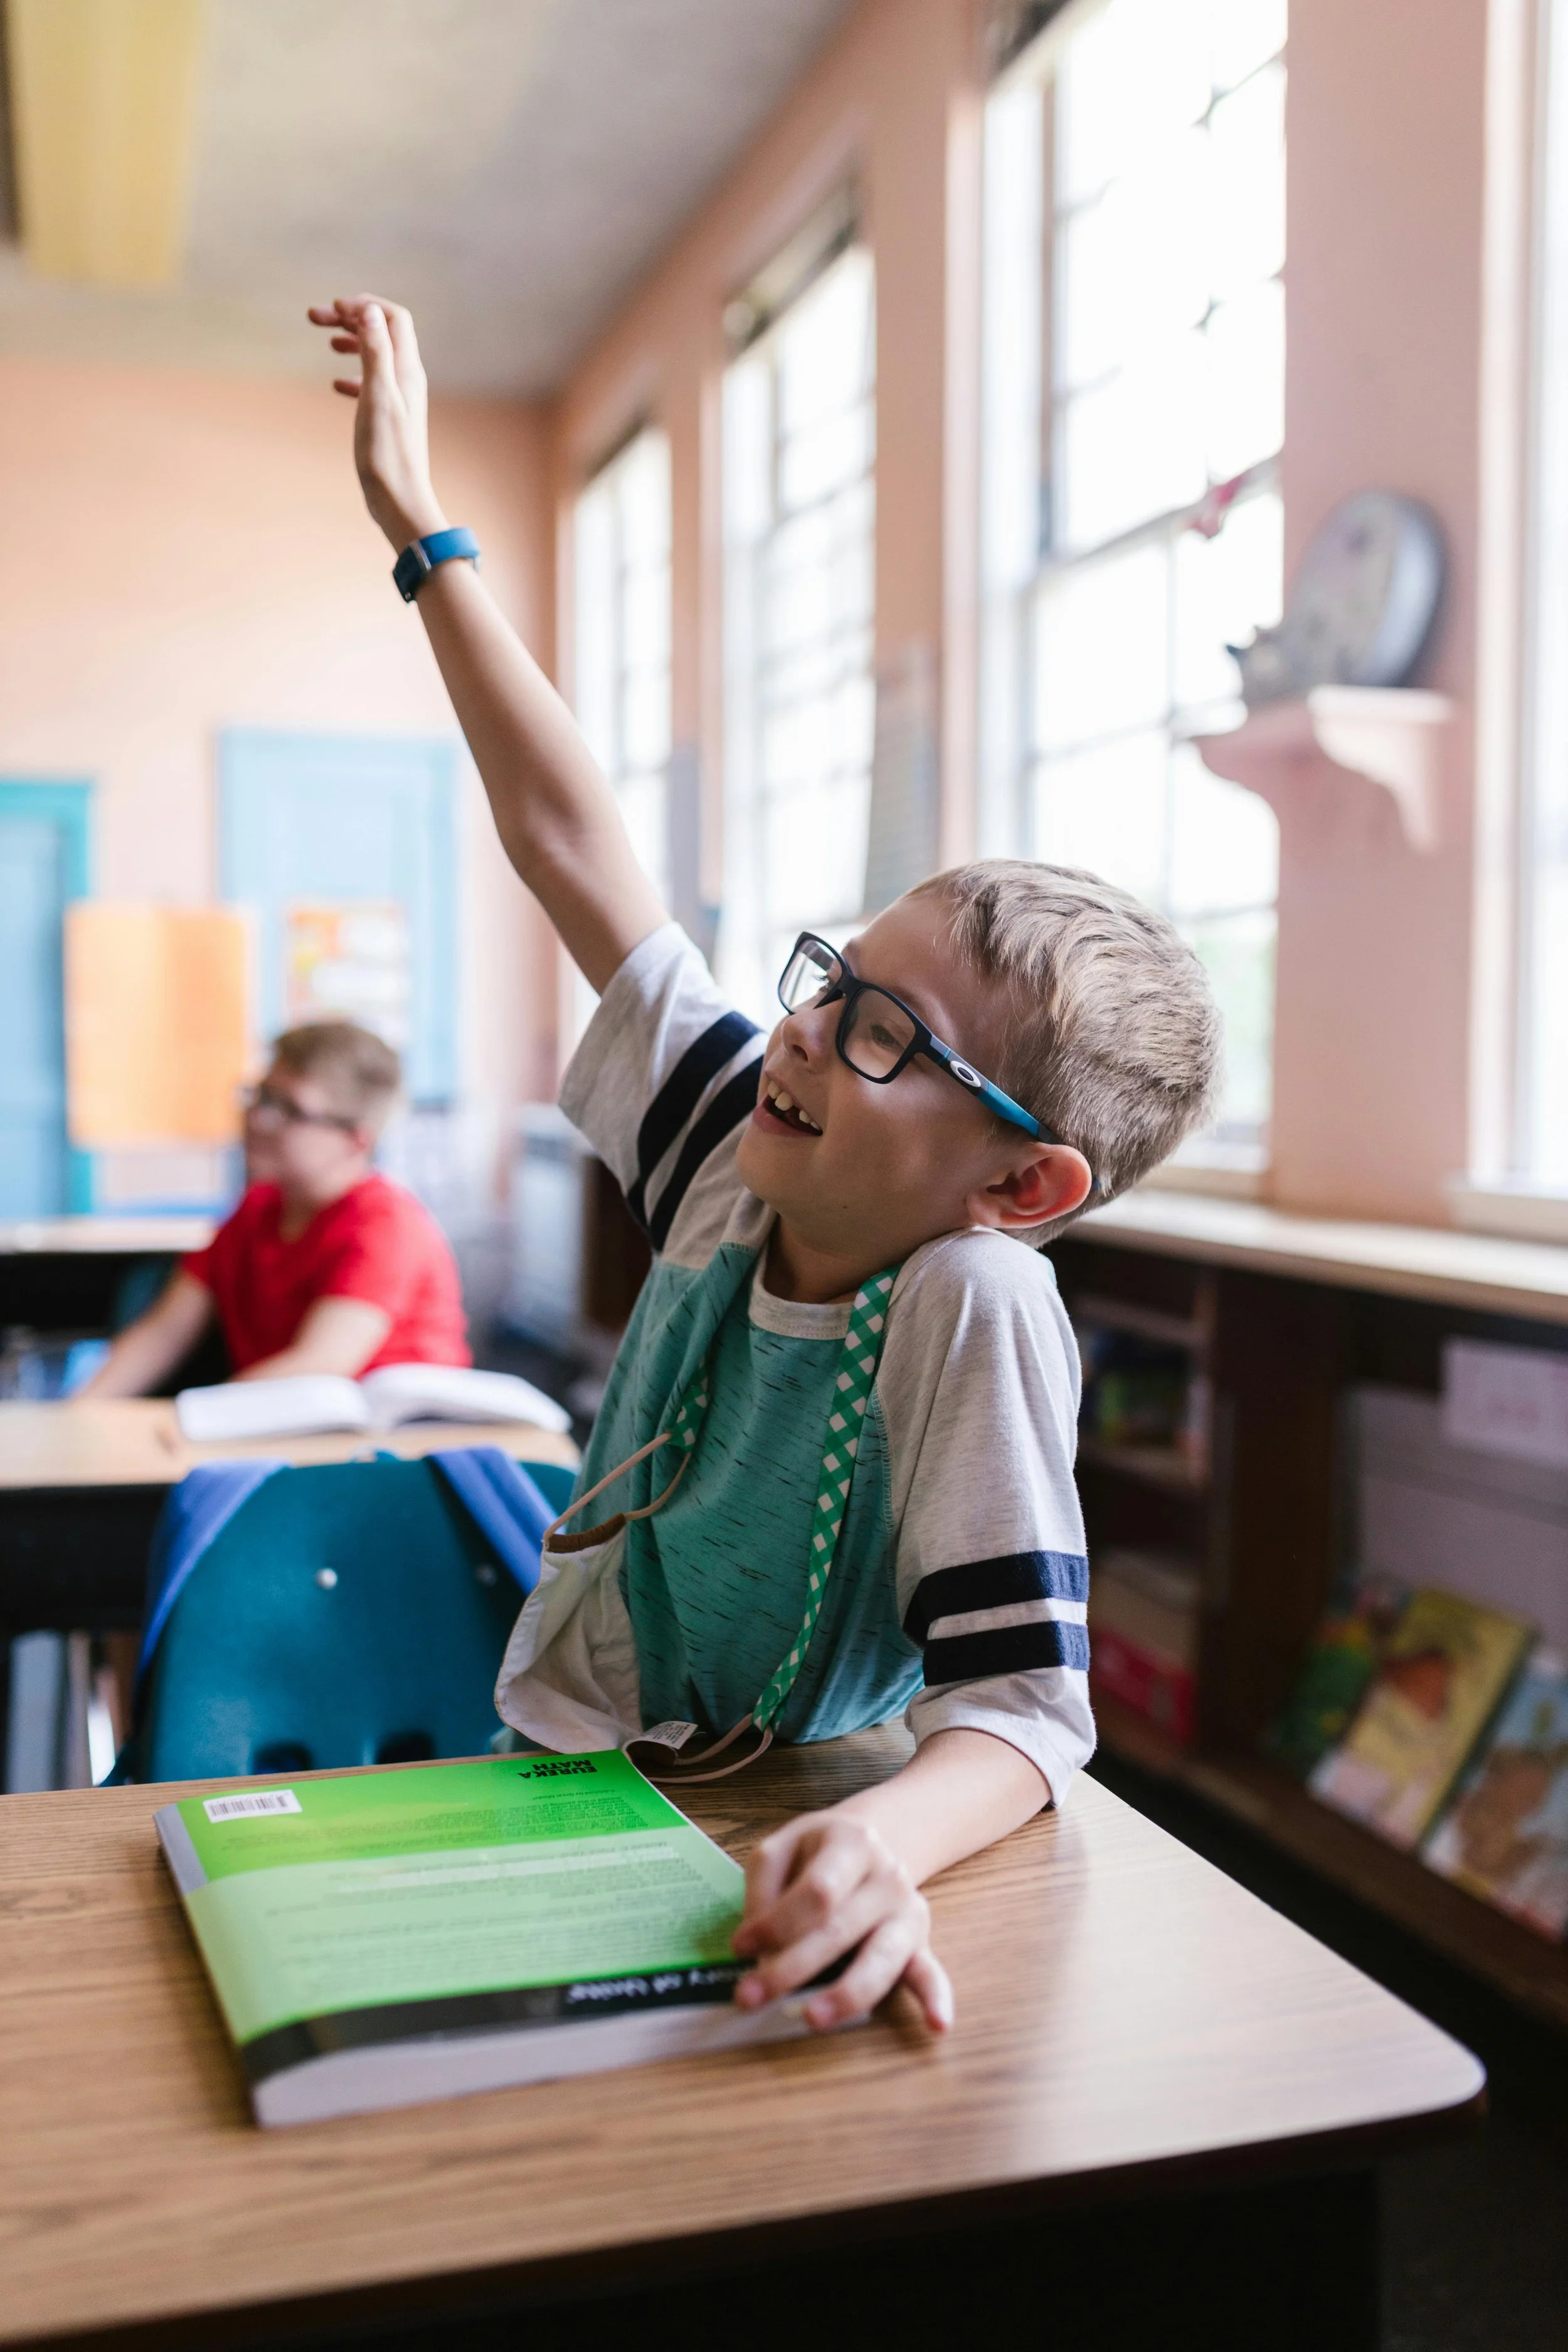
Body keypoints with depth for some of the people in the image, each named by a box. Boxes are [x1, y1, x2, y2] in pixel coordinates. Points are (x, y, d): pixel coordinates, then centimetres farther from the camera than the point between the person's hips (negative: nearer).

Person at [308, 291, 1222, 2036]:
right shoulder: (745, 1164, -7)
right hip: (544, 1795, 6)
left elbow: (1022, 1711, -26)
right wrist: (421, 530, 2)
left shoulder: (976, 1307, -23)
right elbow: (569, 844, -3)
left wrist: (886, 1844, -49)